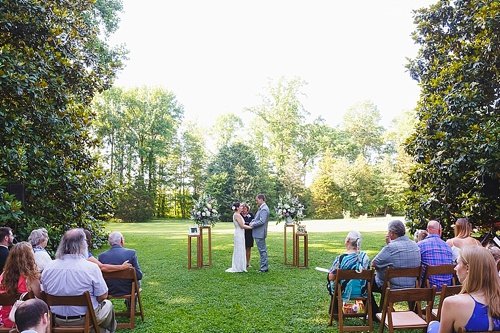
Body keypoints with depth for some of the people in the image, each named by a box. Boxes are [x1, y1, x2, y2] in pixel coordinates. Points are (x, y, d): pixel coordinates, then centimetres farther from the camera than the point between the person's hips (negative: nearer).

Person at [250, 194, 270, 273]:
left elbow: (262, 221, -25)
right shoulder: (261, 208, 14)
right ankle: (265, 267, 24)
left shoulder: (264, 209, -19)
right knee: (263, 250, 15)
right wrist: (252, 221, 1)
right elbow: (257, 218, 20)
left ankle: (264, 268, 2)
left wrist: (253, 224, -14)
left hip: (260, 233, -10)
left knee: (262, 250, -4)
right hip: (259, 233, 10)